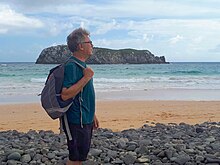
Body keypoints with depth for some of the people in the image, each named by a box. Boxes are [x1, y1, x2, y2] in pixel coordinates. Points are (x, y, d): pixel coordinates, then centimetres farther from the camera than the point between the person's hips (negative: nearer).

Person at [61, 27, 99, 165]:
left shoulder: (82, 64, 12)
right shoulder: (72, 66, -19)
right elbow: (65, 95, -28)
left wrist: (92, 115, 22)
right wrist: (86, 77, -24)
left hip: (86, 119, 10)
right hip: (77, 121, -10)